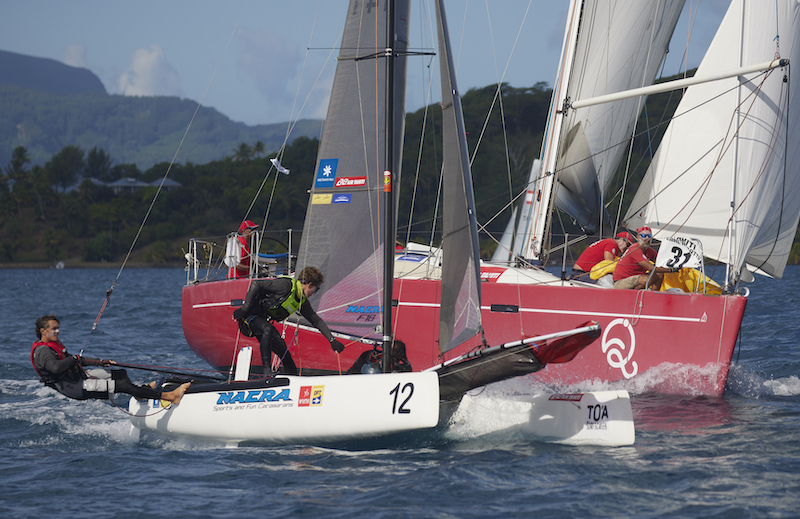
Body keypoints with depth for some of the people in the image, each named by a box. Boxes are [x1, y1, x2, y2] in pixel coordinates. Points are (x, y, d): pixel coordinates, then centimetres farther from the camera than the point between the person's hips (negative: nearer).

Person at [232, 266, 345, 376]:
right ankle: (266, 370, -37)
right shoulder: (286, 285, -21)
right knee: (268, 329, -37)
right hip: (249, 316, -8)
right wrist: (245, 307, -25)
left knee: (285, 354, 3)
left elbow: (316, 321, 14)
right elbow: (256, 284, -22)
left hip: (263, 322, 8)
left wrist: (332, 340, 6)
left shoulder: (302, 302, 6)